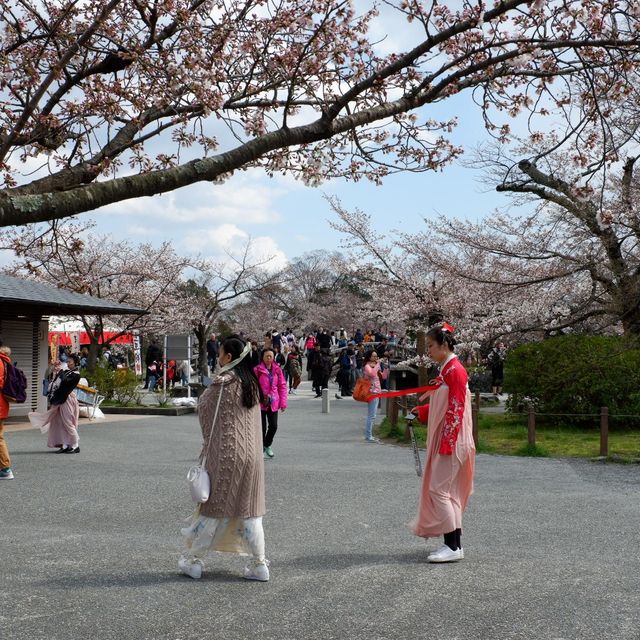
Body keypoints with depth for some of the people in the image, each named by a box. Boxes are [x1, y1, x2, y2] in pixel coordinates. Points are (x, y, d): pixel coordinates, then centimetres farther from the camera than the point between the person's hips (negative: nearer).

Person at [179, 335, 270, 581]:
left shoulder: (222, 382, -13)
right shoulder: (251, 383, 8)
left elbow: (203, 409, -4)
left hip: (225, 452, -6)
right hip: (251, 453, 6)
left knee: (214, 507, 4)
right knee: (249, 511, 9)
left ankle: (191, 560, 16)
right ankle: (260, 565, 8)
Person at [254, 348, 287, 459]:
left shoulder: (277, 370, 3)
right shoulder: (257, 370, -9)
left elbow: (282, 386, 7)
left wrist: (283, 402, 3)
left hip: (273, 403, 3)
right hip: (261, 403, -3)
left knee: (273, 426, 4)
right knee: (262, 427, 4)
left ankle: (267, 445, 28)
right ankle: (261, 448, 21)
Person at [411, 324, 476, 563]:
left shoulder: (455, 371, -15)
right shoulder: (445, 370, 15)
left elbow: (456, 410, -20)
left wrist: (446, 444, -22)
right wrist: (421, 411, 14)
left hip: (451, 441, -10)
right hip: (442, 440, 10)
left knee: (439, 489, -10)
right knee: (448, 493, 13)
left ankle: (453, 546, -8)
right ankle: (454, 543, 19)